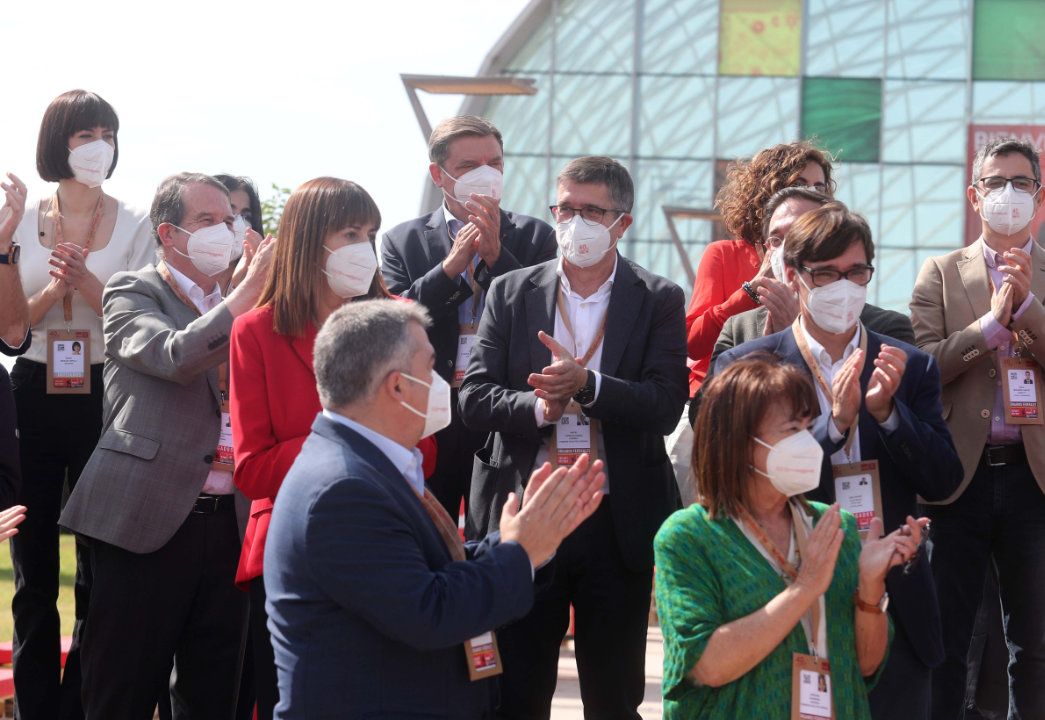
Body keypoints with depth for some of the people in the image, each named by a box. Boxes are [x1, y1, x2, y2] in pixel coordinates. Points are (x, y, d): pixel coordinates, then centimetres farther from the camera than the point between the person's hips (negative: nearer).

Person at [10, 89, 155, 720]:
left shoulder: (134, 225, 1)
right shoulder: (23, 220, 5)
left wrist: (88, 284, -18)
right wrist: (53, 289, -15)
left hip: (104, 397, -1)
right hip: (34, 394, 2)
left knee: (99, 571, 1)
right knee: (33, 567, 6)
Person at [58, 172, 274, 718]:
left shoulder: (240, 313, 19)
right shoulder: (132, 293, 2)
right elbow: (176, 356, -18)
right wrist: (249, 289, -17)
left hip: (227, 523, 6)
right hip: (148, 522, -5)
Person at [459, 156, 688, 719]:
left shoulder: (659, 301, 3)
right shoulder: (510, 293, 7)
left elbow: (666, 407, -9)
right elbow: (474, 398, -1)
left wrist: (587, 385, -23)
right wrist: (539, 408, -18)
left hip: (618, 522, 0)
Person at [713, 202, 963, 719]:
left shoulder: (911, 367, 8)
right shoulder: (744, 366, 0)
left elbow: (942, 483, 1)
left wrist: (887, 410, -14)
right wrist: (834, 423, -19)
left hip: (894, 609, 2)